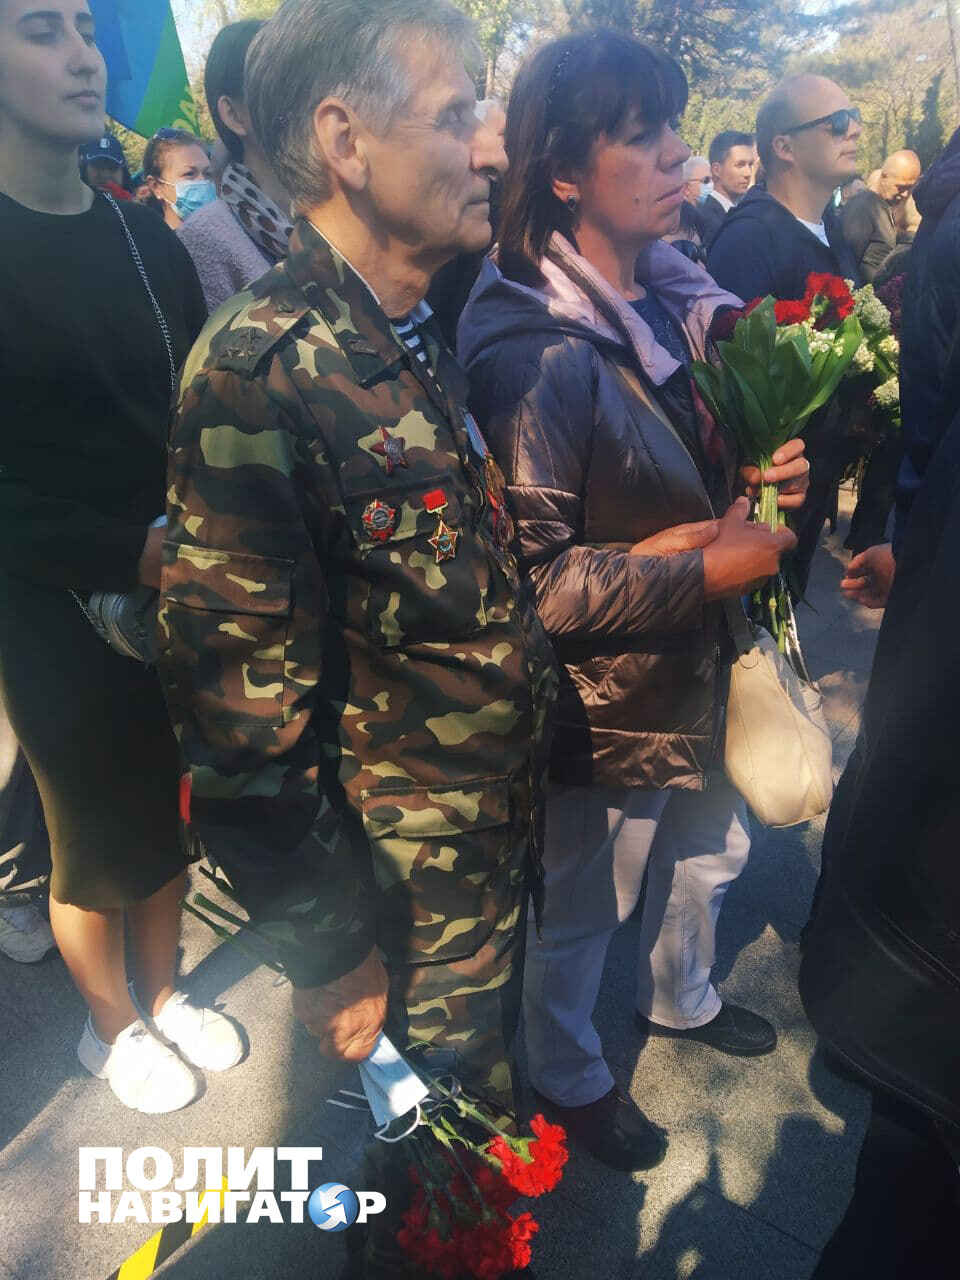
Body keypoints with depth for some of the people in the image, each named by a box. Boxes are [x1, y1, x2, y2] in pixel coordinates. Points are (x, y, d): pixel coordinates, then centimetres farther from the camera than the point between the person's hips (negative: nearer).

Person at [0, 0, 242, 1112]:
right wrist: (127, 552, -23)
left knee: (167, 805, 16)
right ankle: (112, 1024, 38)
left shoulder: (147, 239, 8)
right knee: (98, 834, 11)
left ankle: (161, 990, 41)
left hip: (179, 592, 5)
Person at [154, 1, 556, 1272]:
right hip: (411, 880, -7)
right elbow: (241, 710, -24)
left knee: (491, 1062, 31)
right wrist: (331, 951, -14)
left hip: (507, 824, 8)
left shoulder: (423, 341, 1)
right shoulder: (259, 371, -26)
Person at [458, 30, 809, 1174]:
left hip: (699, 669, 8)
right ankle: (566, 1076, 46)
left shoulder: (668, 297, 2)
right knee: (582, 911, 16)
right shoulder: (541, 354, -25)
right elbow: (533, 576, -26)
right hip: (608, 698, -8)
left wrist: (758, 481, -6)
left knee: (708, 851, 28)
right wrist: (703, 570, -23)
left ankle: (679, 996, 58)